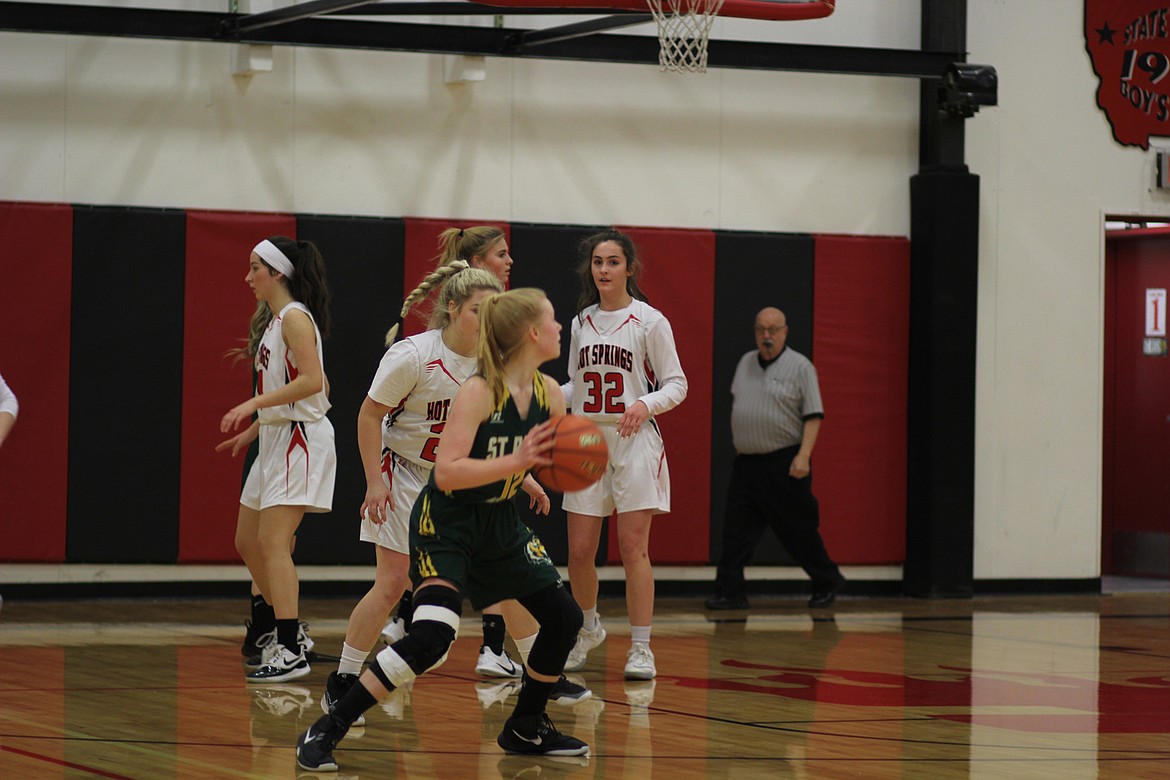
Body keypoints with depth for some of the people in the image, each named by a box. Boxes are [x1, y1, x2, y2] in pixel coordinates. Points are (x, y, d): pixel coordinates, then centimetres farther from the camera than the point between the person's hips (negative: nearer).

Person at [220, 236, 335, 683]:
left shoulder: (295, 317, -13)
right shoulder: (270, 320, 16)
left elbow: (313, 382, -23)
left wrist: (254, 404, -24)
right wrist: (252, 429, 20)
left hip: (300, 438, -10)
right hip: (276, 438, 10)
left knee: (272, 542, -15)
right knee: (248, 542, 13)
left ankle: (291, 652, -17)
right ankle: (286, 629, 24)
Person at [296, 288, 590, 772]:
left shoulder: (549, 393, -2)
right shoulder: (478, 392, -23)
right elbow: (447, 472, -31)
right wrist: (516, 461, -36)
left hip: (500, 523, 8)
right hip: (447, 521, -8)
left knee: (563, 617, 7)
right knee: (433, 636, -24)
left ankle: (525, 729, 28)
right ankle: (327, 730, -16)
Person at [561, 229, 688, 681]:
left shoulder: (649, 321, -4)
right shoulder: (581, 323, 12)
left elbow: (676, 385, -3)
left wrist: (645, 405, -22)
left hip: (635, 442, -4)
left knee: (633, 547, -9)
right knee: (579, 550, 2)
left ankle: (641, 648, -3)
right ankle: (588, 628, 28)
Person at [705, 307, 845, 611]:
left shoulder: (800, 367, -6)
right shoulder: (745, 363, 12)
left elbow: (813, 416, -10)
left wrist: (804, 456, -20)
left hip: (785, 464, -5)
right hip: (746, 461, 5)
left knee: (797, 531, 3)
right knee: (736, 530, -2)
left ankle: (827, 582, 20)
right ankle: (730, 592, 0)